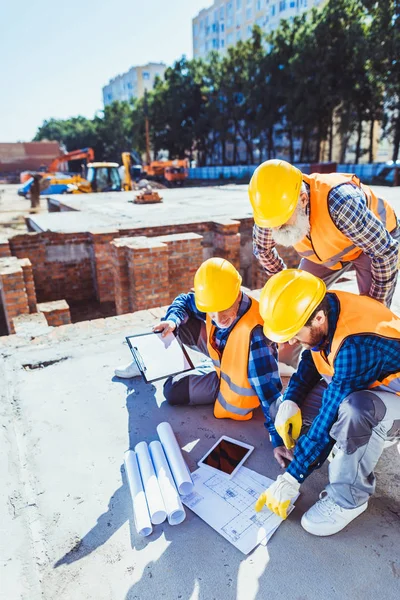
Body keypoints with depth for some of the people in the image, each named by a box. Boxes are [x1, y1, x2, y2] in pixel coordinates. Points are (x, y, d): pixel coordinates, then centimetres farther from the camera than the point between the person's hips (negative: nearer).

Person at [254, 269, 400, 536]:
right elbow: (310, 361, 1)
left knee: (353, 409, -41)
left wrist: (291, 479, -25)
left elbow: (330, 418, -33)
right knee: (281, 410, -7)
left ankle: (348, 498, -16)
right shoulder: (321, 307, -16)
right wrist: (290, 401, -16)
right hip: (351, 387, 7)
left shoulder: (357, 346, -38)